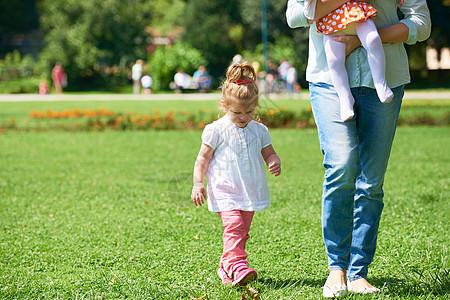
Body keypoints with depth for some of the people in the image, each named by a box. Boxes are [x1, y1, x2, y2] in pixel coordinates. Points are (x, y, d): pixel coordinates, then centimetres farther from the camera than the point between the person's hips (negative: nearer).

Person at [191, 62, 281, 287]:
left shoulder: (259, 131, 8)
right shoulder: (217, 130, -5)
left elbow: (269, 153, 17)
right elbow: (203, 158, -1)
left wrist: (275, 162, -7)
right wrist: (197, 184, -9)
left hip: (250, 192, 5)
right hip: (225, 191, -5)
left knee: (242, 232, 10)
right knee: (234, 226, -22)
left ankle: (226, 267, 22)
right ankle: (237, 264, -31)